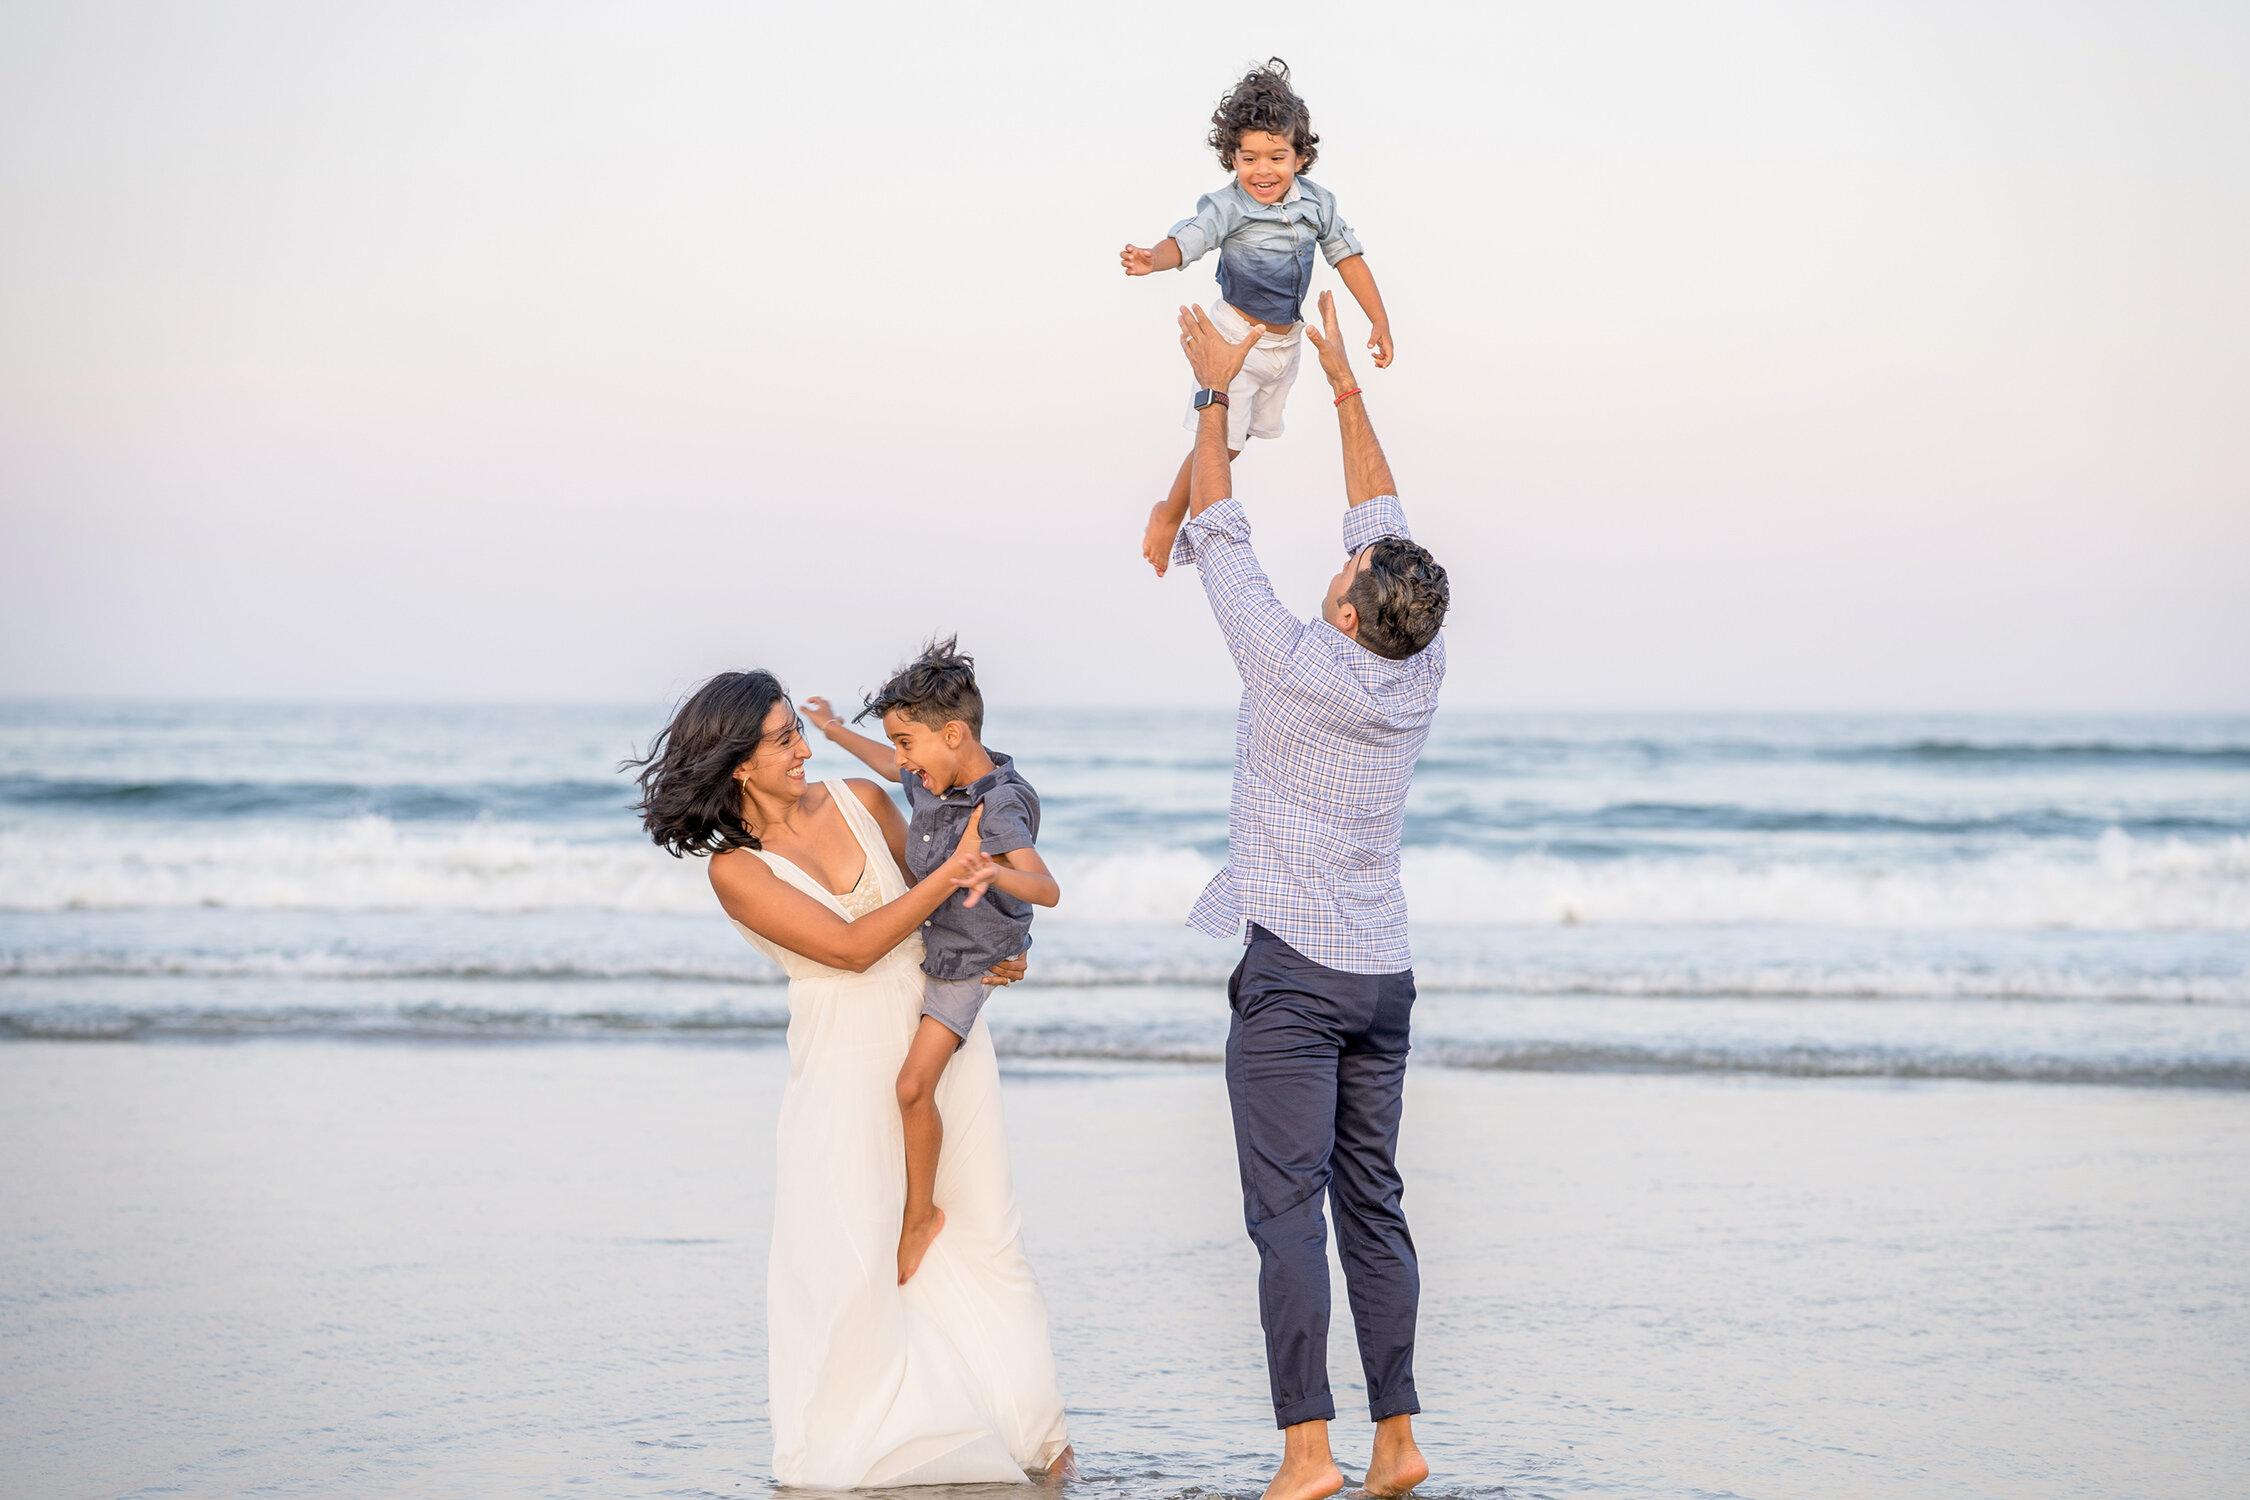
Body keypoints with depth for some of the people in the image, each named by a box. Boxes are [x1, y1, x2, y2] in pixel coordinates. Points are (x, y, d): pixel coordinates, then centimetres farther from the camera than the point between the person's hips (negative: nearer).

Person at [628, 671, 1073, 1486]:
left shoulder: (861, 800, 2)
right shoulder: (736, 869, -10)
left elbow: (931, 893, 16)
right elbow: (851, 947, -17)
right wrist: (949, 872, -21)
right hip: (848, 1059, -3)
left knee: (981, 1228, 3)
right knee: (848, 1247, -6)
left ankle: (1028, 1427, 12)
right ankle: (856, 1433, 10)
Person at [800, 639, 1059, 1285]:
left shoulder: (999, 808, -32)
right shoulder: (933, 779, -6)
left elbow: (1047, 887, -46)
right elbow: (892, 767, 19)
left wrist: (997, 873, -67)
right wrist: (836, 731, 35)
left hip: (965, 964, -9)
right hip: (914, 941, 9)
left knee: (914, 1084, -18)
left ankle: (921, 1213, 0)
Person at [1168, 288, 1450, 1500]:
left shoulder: (1295, 666, -14)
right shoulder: (1419, 674, 1)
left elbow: (1218, 535, -5)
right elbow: (1383, 525, 14)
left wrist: (1218, 390, 5)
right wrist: (1346, 389, 20)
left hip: (1291, 969, -6)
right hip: (1383, 975, 6)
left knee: (1288, 1210, -7)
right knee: (1372, 1206, 9)